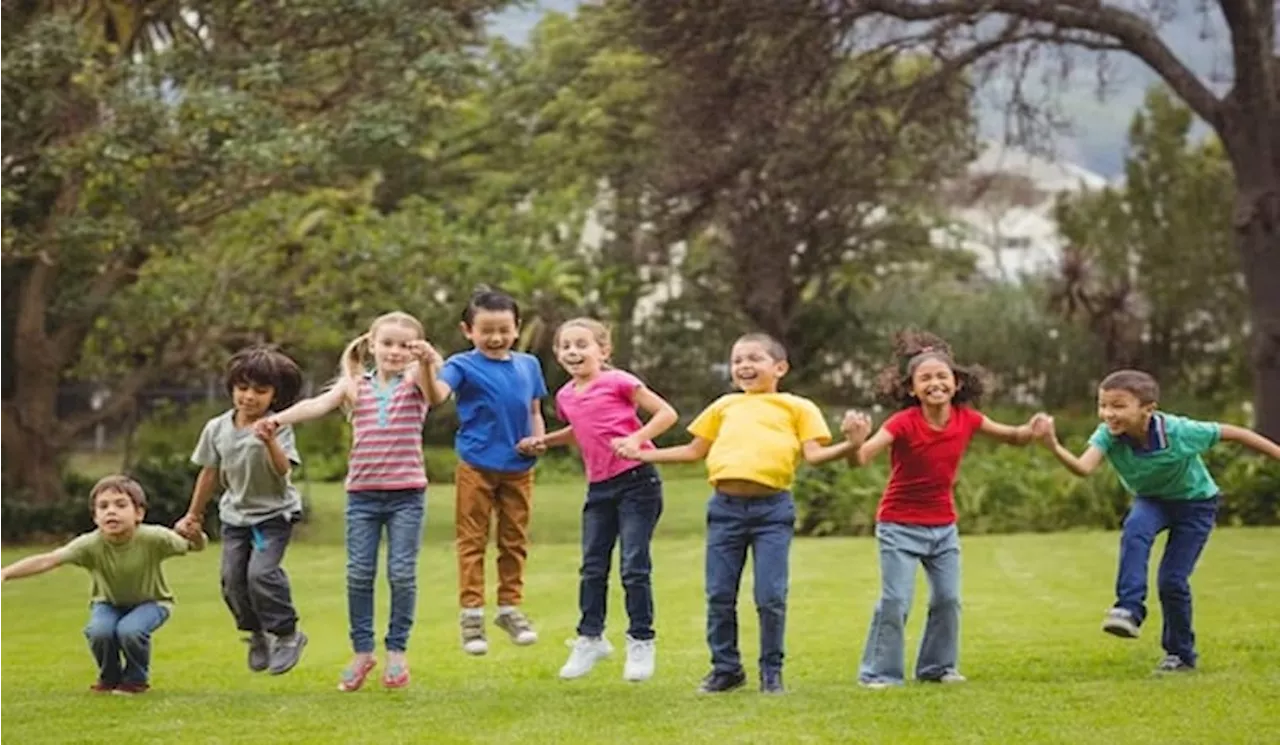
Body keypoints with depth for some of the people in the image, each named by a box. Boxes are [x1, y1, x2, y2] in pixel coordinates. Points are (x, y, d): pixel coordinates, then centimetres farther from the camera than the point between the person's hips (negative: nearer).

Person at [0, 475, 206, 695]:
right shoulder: (91, 545, -30)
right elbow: (47, 560, -39)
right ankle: (110, 677, 4)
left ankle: (137, 678, 0)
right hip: (109, 603, 2)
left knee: (129, 630, -31)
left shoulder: (152, 538, -31)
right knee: (99, 632, -28)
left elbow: (197, 546, -25)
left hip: (150, 602, -2)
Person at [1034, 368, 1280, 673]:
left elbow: (1230, 433, -20)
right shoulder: (1108, 435, -28)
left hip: (1195, 502, -3)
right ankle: (1129, 609, -32)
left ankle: (1181, 653, 14)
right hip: (1152, 501, 3)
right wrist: (1054, 448, -66)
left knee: (1172, 580, -8)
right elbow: (1084, 467, -45)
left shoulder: (1178, 432, -34)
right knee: (1135, 529, -33)